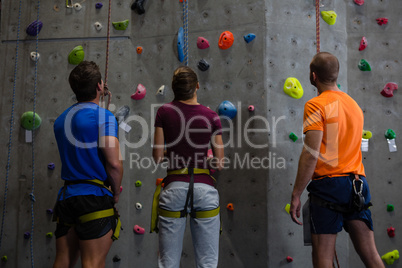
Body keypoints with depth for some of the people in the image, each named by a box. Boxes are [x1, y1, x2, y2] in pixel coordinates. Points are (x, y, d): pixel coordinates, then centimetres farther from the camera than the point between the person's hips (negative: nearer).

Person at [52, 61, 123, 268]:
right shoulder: (103, 116, -10)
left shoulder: (61, 119, 12)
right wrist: (115, 193, -1)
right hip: (95, 197, -7)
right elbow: (114, 163, -18)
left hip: (66, 196, 7)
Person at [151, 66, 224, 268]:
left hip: (174, 188, 0)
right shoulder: (211, 116, -1)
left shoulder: (164, 112, -1)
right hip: (204, 188, 0)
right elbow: (219, 163, -1)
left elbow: (157, 157, -1)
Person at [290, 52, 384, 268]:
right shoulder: (354, 104, 15)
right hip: (358, 184, 7)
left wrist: (296, 194, -11)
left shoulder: (316, 105, -8)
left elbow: (311, 154, -15)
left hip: (328, 184, -7)